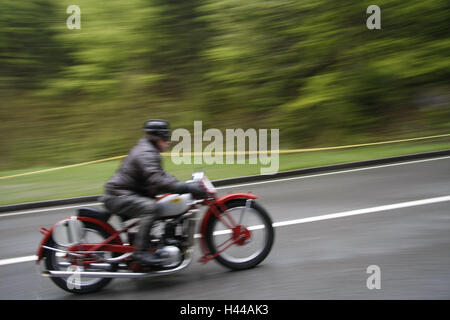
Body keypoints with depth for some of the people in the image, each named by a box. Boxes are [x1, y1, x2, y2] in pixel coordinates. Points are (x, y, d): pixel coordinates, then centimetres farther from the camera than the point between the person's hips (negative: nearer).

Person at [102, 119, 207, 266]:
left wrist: (186, 185, 13)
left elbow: (160, 175, 24)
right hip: (118, 196, -11)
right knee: (150, 207, -31)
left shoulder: (148, 150, 16)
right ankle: (141, 250, -31)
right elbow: (156, 181, -33)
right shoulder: (146, 154, -19)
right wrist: (185, 188, -35)